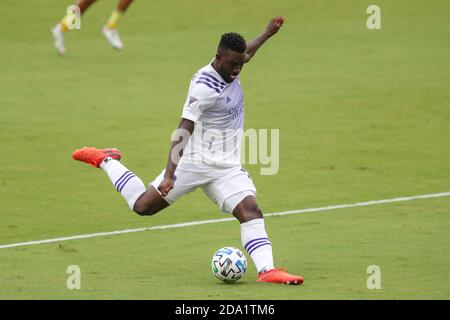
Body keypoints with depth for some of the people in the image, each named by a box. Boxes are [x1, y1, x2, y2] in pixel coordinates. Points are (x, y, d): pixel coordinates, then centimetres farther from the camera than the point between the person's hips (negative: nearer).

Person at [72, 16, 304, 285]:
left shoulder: (230, 68, 1)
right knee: (143, 206, 4)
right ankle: (106, 160, 26)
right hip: (195, 162, -6)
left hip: (228, 167, 6)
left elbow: (245, 53, 30)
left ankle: (267, 270, -25)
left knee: (250, 209, -16)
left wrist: (268, 34, 36)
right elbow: (183, 131, -29)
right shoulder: (204, 86, -24)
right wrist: (169, 174, -35)